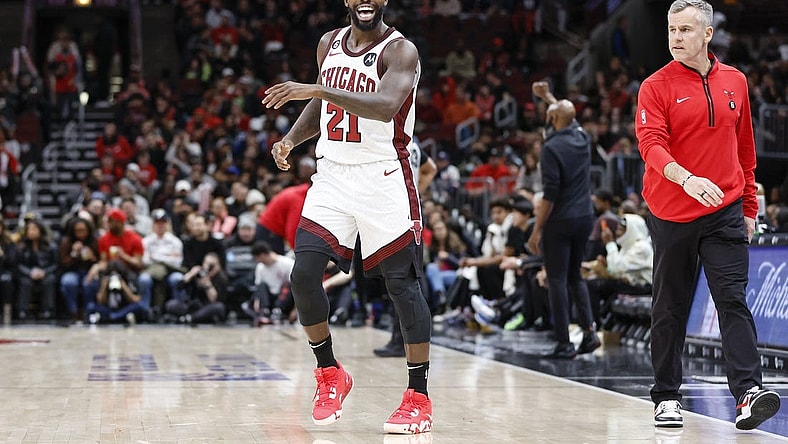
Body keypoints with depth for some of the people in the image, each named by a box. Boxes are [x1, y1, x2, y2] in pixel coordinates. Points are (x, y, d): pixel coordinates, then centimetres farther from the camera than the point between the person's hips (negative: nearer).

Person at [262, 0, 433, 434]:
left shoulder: (399, 50, -11)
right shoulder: (329, 44, 9)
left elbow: (385, 107, -30)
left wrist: (316, 89, -36)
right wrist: (291, 138, 5)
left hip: (383, 176, -5)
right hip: (332, 173, 5)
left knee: (402, 282, -5)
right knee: (303, 273, -5)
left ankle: (419, 398, 2)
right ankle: (330, 374, 14)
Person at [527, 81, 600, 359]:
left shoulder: (552, 148, -14)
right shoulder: (582, 138, 6)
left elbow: (550, 194, -18)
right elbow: (568, 115, 31)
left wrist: (537, 230, -14)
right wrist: (547, 96, 41)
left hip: (560, 221, -7)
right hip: (585, 218, 7)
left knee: (557, 280, -1)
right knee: (575, 276, 19)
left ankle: (564, 344, -2)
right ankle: (589, 331, 9)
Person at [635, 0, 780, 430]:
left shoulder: (734, 81, 9)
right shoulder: (656, 87, -4)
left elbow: (745, 149, 17)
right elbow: (651, 145, -17)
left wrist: (749, 207, 17)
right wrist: (687, 178, -35)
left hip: (725, 212, 2)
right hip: (671, 213, -2)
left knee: (733, 299, -9)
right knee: (669, 308, 6)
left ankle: (748, 394, -15)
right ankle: (666, 397, 16)